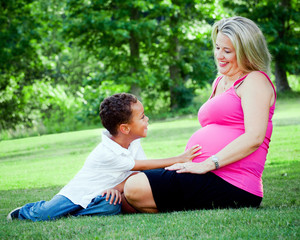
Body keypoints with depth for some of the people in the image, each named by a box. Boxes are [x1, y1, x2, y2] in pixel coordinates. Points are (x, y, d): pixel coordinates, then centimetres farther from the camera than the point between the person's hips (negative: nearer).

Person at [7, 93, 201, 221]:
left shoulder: (134, 143, -7)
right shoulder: (107, 153, -29)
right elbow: (143, 166, -26)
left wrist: (118, 188, -27)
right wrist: (179, 159, -25)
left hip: (100, 194, 6)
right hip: (78, 192, -6)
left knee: (113, 207, -28)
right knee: (44, 214, -21)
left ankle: (72, 212, -5)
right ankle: (26, 211, 15)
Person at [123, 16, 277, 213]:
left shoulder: (255, 81, -4)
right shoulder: (219, 83, 24)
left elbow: (254, 137, -17)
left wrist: (207, 164, -22)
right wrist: (185, 161, 10)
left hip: (230, 184, -9)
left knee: (135, 189, -21)